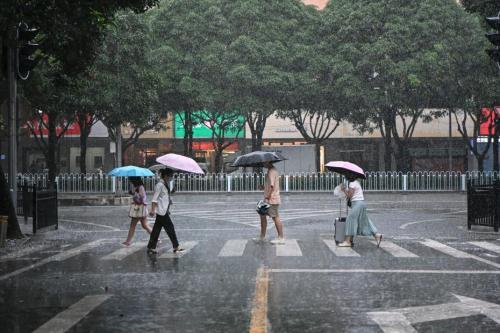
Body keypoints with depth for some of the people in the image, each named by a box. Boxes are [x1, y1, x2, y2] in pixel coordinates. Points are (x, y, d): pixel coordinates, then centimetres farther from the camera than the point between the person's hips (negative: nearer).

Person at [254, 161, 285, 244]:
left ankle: (281, 238, 0)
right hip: (269, 199, 11)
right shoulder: (270, 171, 16)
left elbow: (271, 186, -23)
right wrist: (264, 187, 8)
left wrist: (267, 197, -22)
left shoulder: (272, 172, -16)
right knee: (263, 215, 13)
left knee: (275, 217, -5)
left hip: (272, 199, -11)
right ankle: (262, 237, 21)